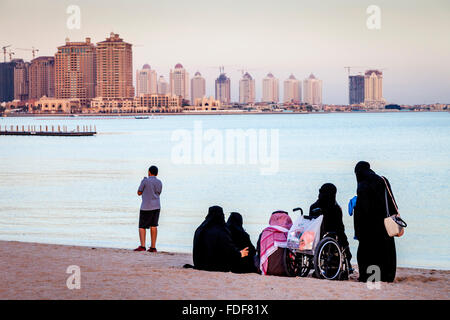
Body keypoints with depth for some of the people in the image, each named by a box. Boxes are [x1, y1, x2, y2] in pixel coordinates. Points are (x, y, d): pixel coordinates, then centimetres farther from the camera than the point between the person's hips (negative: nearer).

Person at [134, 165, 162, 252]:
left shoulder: (145, 181, -8)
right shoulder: (159, 182, 6)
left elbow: (139, 193, 2)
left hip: (146, 207, -4)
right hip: (156, 206, 4)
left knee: (142, 226, 0)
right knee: (154, 226, 6)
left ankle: (142, 246, -12)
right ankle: (153, 247, 3)